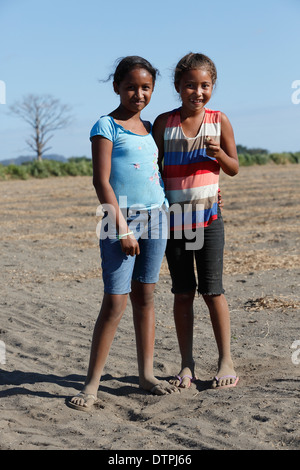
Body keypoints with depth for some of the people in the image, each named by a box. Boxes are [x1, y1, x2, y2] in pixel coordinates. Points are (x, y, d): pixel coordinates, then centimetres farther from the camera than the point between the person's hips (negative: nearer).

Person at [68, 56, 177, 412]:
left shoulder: (149, 127, 16)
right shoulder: (106, 126, -4)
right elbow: (101, 180, -10)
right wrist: (121, 226, -16)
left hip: (155, 218, 6)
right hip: (122, 219, -6)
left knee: (145, 297, 10)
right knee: (115, 302, -8)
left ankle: (146, 374, 17)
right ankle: (92, 384, -1)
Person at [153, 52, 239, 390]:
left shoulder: (219, 120, 0)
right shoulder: (164, 123, 0)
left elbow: (234, 169, 7)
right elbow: (155, 167, 6)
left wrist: (218, 153, -13)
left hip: (208, 216, -1)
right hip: (174, 218, 1)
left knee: (212, 289, -1)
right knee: (182, 292, 6)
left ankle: (226, 361, 8)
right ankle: (187, 364, 14)